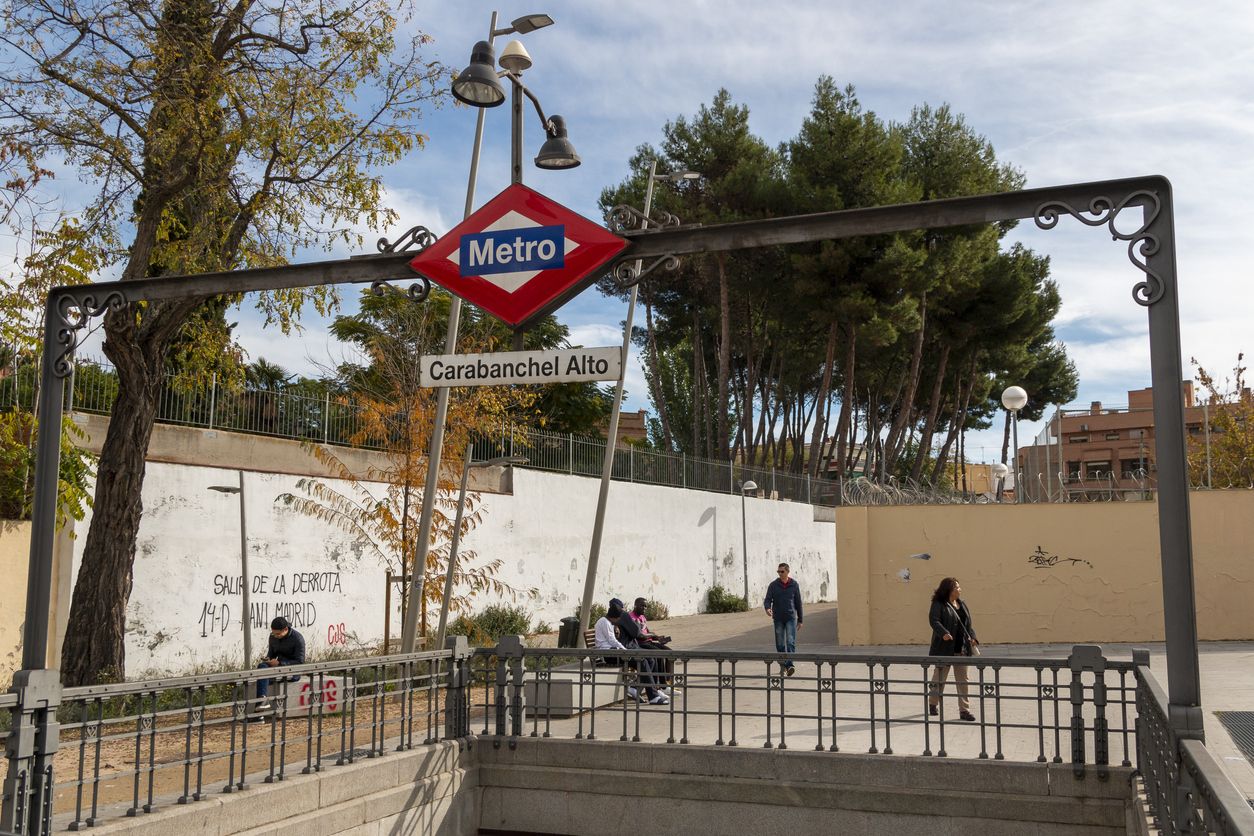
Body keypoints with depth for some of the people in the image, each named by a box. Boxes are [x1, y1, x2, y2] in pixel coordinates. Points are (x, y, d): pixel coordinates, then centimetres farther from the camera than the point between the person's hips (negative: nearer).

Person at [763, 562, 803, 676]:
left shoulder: (794, 585, 2)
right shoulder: (773, 585, 1)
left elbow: (798, 603, 7)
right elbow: (768, 600, -2)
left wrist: (800, 620, 8)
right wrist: (767, 608, -26)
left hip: (791, 618, -1)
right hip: (778, 618, 1)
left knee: (791, 642, -14)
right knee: (780, 644, 5)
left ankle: (790, 664, -22)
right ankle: (783, 665, 17)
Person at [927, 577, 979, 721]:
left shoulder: (962, 604, 14)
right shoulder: (939, 605, -8)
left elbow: (968, 623, 17)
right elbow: (934, 620, -19)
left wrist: (972, 637, 1)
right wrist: (943, 633, -35)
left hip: (962, 649, 6)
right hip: (944, 649, -6)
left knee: (962, 680, 4)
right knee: (939, 678, 7)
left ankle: (964, 710, 7)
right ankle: (933, 704, 27)